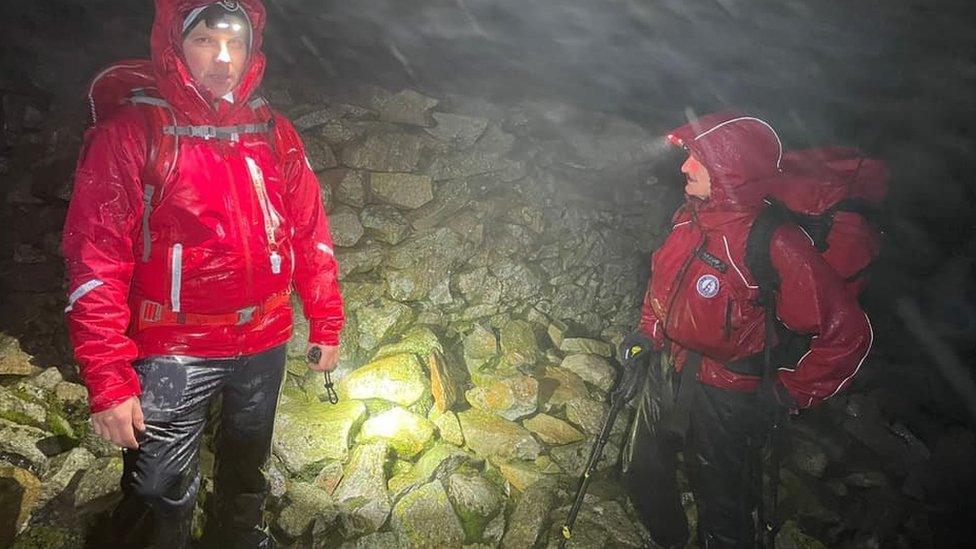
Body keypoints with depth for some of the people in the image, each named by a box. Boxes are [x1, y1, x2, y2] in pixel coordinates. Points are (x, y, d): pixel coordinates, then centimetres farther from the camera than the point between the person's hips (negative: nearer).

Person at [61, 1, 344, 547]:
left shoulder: (276, 134, 2)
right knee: (162, 495, 5)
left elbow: (310, 234, 6)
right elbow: (96, 261, -15)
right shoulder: (132, 134, -11)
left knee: (248, 465, 25)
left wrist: (326, 323, 6)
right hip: (173, 355, -4)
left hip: (265, 346, 5)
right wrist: (108, 379, -19)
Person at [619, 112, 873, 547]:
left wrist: (794, 392, -16)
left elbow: (847, 332, -25)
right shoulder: (691, 215, -6)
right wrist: (649, 330, 8)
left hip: (726, 396, -8)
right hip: (668, 367, 8)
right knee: (645, 476, 25)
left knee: (720, 502, 12)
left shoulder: (776, 247, -29)